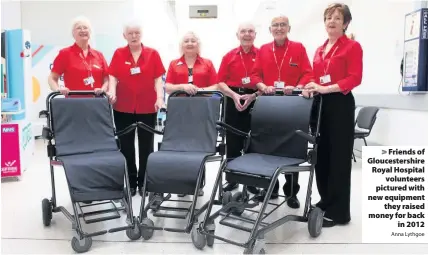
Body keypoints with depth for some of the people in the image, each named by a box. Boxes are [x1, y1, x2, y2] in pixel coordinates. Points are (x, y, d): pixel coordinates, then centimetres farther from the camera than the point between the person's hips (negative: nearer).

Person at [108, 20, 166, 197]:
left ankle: (144, 182, 18)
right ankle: (130, 183, 18)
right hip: (123, 107, 1)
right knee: (126, 145, 6)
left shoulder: (152, 54, 3)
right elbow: (113, 77, 2)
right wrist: (112, 93, -16)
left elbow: (158, 78, 0)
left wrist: (160, 98, -12)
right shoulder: (118, 54, 6)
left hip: (147, 107, 0)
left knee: (146, 146, 6)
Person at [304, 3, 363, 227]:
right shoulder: (320, 49, 17)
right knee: (321, 154, 9)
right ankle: (326, 202, 24)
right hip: (320, 104, 7)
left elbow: (355, 78, -12)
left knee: (339, 157, -3)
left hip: (340, 104, -7)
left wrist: (326, 88, -21)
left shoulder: (352, 47, -2)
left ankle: (338, 211, 6)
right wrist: (312, 88, -4)